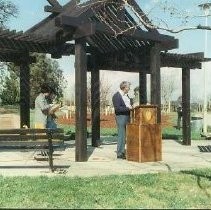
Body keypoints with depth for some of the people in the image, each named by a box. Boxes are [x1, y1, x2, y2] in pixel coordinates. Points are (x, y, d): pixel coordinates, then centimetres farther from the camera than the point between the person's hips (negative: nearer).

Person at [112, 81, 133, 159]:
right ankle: (119, 154, 1)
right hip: (121, 117, -8)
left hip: (127, 117, 8)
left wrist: (131, 107, 7)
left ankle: (123, 152, 17)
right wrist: (127, 108, -20)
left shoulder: (126, 95, 16)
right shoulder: (116, 96, -10)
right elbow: (117, 108, -18)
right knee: (121, 136, -6)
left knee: (124, 135, 10)